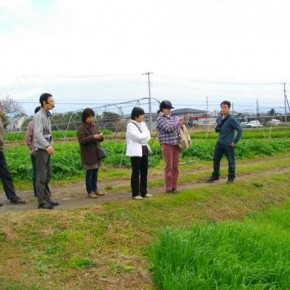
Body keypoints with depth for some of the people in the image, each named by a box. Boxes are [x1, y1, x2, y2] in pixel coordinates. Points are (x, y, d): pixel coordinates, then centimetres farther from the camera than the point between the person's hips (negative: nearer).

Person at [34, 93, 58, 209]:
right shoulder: (38, 116, -13)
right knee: (41, 176, -6)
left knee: (47, 176, 12)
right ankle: (41, 202, -2)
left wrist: (51, 145, 9)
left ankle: (47, 198, 20)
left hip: (47, 150, 9)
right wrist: (47, 146, -36)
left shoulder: (47, 116, 15)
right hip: (41, 150, -9)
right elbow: (38, 134, -24)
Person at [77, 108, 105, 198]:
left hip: (96, 153, 6)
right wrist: (93, 137, -25)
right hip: (88, 154, -6)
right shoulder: (81, 128, -7)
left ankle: (95, 189, 23)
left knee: (95, 172, 12)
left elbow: (99, 139, 17)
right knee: (89, 172, -2)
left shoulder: (94, 126, 13)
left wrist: (100, 137, -7)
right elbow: (81, 140, -17)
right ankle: (90, 191, 5)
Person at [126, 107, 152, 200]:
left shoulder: (143, 124, 13)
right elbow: (138, 137, -18)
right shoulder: (130, 125, -9)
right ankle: (135, 194, 1)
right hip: (136, 151, -7)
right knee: (136, 172, -4)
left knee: (144, 172, 10)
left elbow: (148, 136, 7)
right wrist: (145, 134, -2)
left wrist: (142, 137, -10)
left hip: (144, 150, 7)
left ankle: (144, 192, 18)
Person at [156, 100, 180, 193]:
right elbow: (169, 129, -16)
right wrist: (177, 121, -7)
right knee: (168, 167, -2)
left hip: (175, 144, 7)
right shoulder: (160, 119, -6)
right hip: (167, 144, -6)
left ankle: (174, 186, 16)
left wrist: (180, 123, 5)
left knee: (175, 167, 8)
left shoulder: (170, 117, 14)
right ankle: (168, 188, 6)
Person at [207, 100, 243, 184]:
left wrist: (235, 142, -14)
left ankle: (231, 177, 20)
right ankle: (215, 176, 25)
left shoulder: (231, 119, -15)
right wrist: (216, 129, -7)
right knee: (216, 159, 11)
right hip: (219, 143, 6)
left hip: (228, 144, -6)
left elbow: (240, 130, -16)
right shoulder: (219, 118, 4)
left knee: (231, 161, 6)